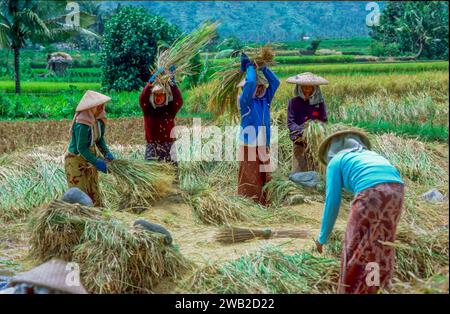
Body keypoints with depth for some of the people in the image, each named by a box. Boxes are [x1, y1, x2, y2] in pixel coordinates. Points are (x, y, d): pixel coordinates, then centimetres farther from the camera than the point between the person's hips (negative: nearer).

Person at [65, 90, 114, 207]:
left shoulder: (99, 119, -4)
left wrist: (107, 153, -9)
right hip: (76, 161, -8)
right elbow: (81, 148, -25)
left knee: (94, 192, 16)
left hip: (89, 159, 8)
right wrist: (97, 162, -25)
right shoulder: (82, 124, -29)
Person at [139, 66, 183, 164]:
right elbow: (142, 99, -16)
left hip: (168, 145, 0)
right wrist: (151, 81, -29)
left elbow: (179, 101, -15)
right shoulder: (148, 109, 2)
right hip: (152, 145, 0)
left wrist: (172, 83, -26)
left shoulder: (170, 109, 3)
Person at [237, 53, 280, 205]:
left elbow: (275, 82, 10)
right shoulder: (245, 101, -8)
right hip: (250, 148, -6)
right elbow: (250, 82, -23)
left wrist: (263, 67, 4)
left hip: (263, 149, 6)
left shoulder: (264, 100, 10)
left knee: (264, 182, 10)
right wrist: (250, 66, -7)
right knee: (250, 184, -6)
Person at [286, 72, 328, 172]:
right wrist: (302, 131, -19)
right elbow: (290, 123, -3)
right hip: (299, 142, -1)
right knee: (298, 171, -3)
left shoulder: (319, 102, 4)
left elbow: (324, 120, 5)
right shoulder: (294, 102, -1)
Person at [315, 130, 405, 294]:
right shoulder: (370, 154, 36)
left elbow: (332, 201, 14)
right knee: (383, 245, 22)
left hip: (371, 193, -6)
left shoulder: (336, 161, 20)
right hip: (396, 190, 6)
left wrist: (323, 236, 24)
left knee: (355, 249, 8)